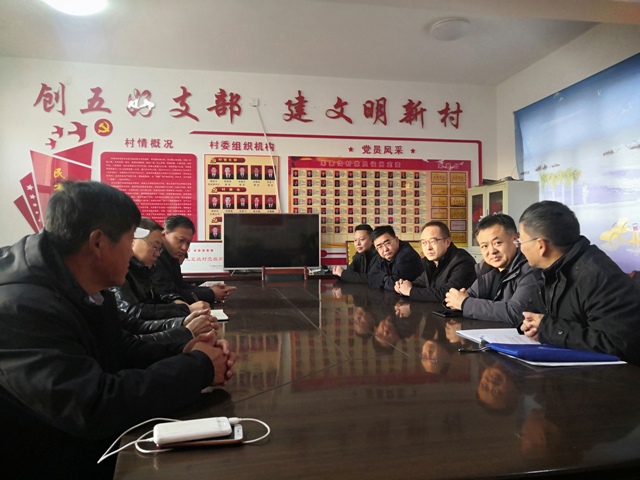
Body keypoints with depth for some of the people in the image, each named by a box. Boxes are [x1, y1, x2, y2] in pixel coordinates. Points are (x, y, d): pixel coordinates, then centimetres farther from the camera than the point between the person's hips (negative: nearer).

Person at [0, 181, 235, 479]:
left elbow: (120, 348, 11)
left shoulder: (87, 290, 0)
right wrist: (197, 367, -23)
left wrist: (182, 353, -8)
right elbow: (95, 409, -35)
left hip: (100, 443, 8)